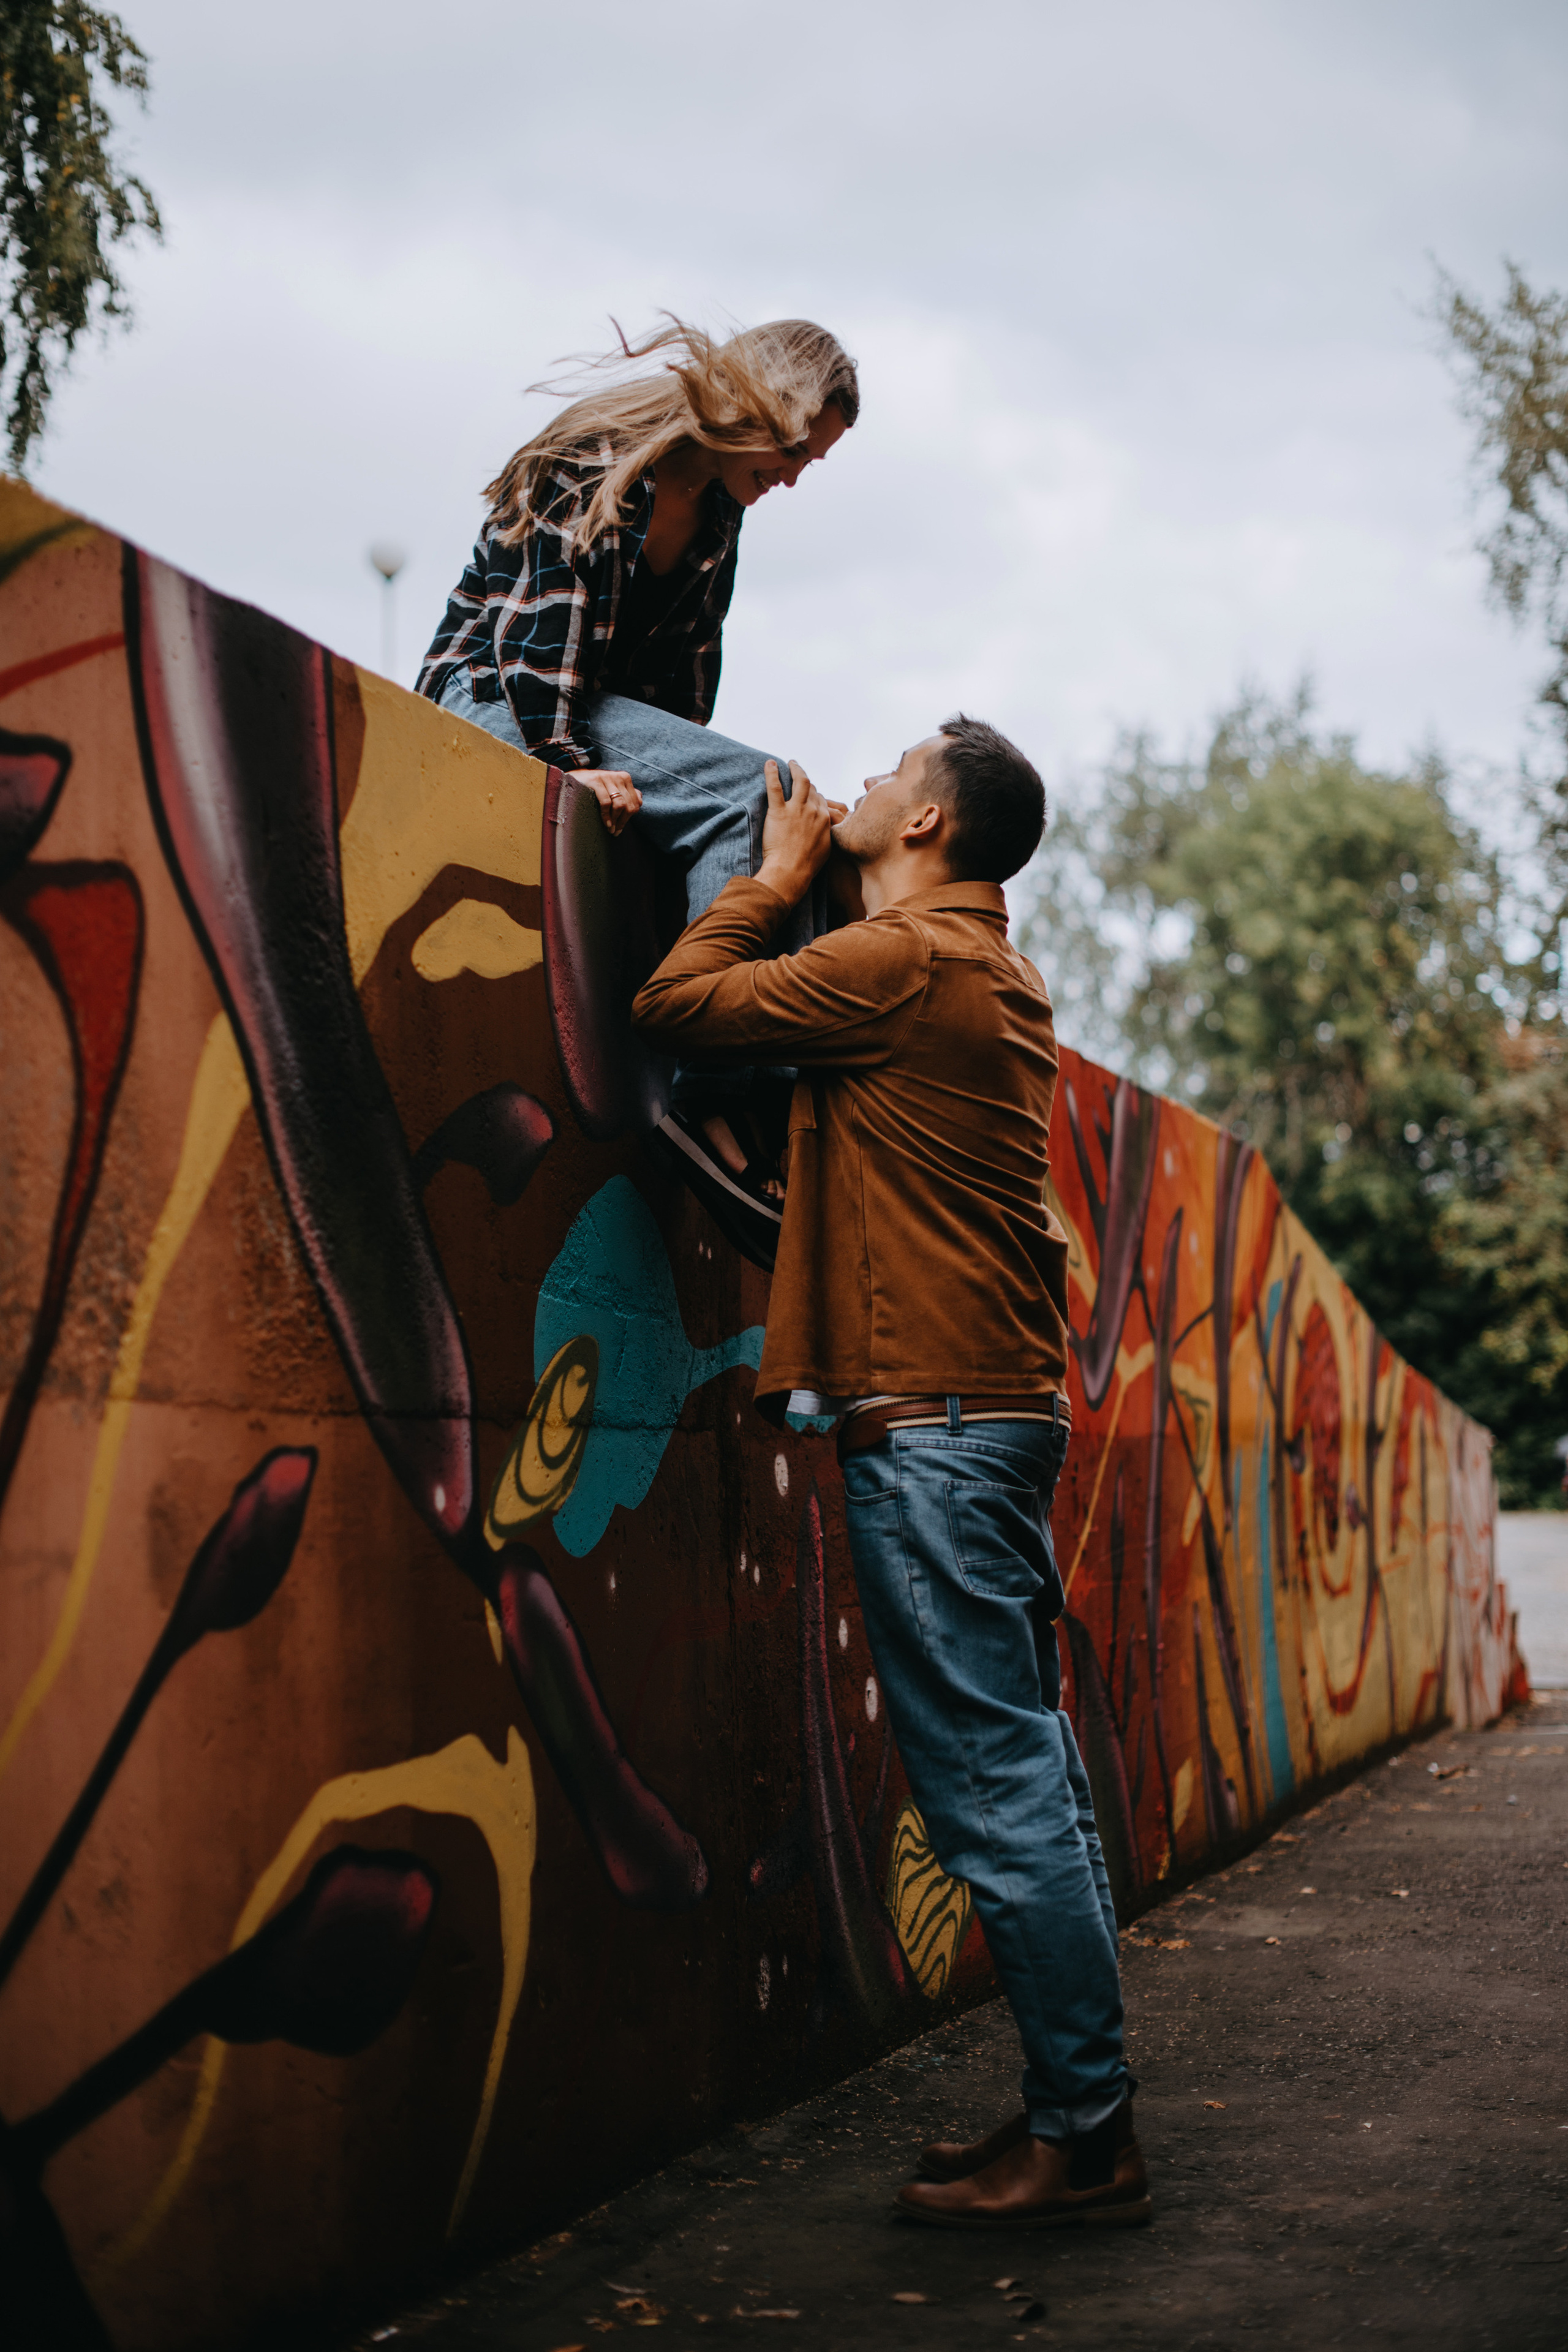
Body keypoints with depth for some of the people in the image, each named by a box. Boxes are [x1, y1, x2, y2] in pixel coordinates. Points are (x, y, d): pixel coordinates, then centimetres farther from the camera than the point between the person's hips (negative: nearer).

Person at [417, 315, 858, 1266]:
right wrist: (563, 761, -28)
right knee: (755, 789, -28)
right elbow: (543, 623, -20)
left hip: (601, 712, 9)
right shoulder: (601, 463, -11)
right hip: (492, 697, -9)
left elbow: (683, 670, 13)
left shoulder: (719, 511, 13)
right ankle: (714, 1096, -35)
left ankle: (775, 1099, -18)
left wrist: (686, 778, 4)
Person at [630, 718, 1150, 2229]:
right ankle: (1075, 2117, 16)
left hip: (931, 1422, -10)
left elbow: (676, 1001, -6)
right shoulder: (1000, 983, 17)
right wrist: (795, 887, 22)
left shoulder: (898, 960, -10)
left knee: (996, 1787, -6)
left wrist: (778, 875, 7)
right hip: (1002, 1409, 10)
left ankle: (1086, 2135, -2)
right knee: (1027, 1774, 11)